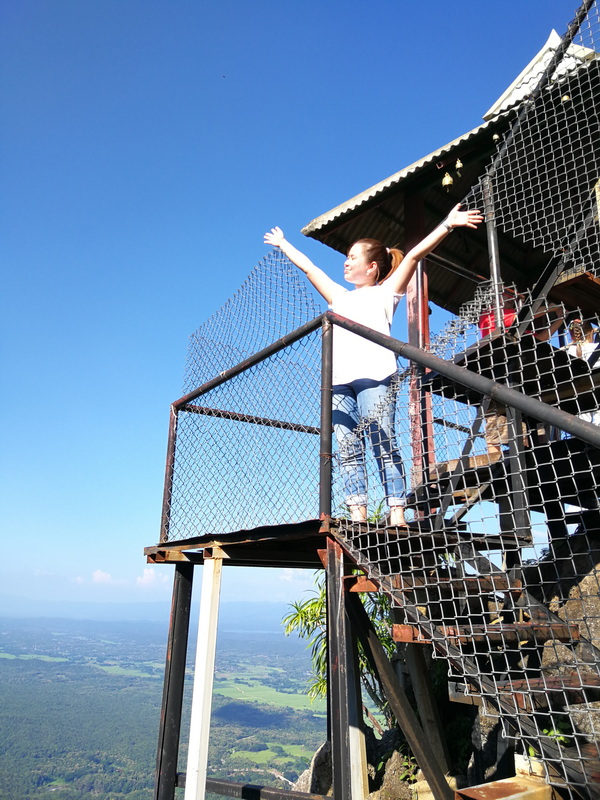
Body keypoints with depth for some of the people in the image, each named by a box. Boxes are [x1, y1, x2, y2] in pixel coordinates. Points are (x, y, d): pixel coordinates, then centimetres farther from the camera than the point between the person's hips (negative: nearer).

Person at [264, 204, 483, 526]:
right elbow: (307, 266, 40)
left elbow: (415, 255, 9)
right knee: (348, 451, -4)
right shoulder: (340, 297, 32)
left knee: (385, 448, -10)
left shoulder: (385, 292, 18)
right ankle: (358, 514, -5)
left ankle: (397, 514, -11)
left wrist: (447, 225, 4)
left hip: (372, 377, -5)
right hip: (339, 381, 5)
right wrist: (283, 244, 48)